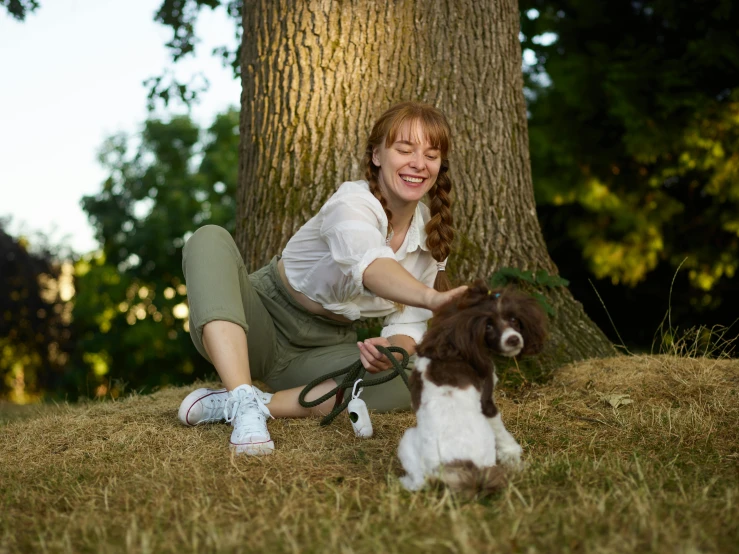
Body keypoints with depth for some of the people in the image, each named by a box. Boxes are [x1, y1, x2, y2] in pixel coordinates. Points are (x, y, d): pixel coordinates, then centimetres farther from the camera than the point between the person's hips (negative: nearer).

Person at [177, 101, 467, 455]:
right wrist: (432, 298, -65)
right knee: (211, 240, -32)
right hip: (265, 320, -5)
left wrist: (396, 347, -29)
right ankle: (243, 402, -41)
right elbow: (369, 265, -46)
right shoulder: (353, 203, -22)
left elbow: (408, 324, -4)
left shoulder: (431, 237, -2)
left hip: (322, 350, 5)